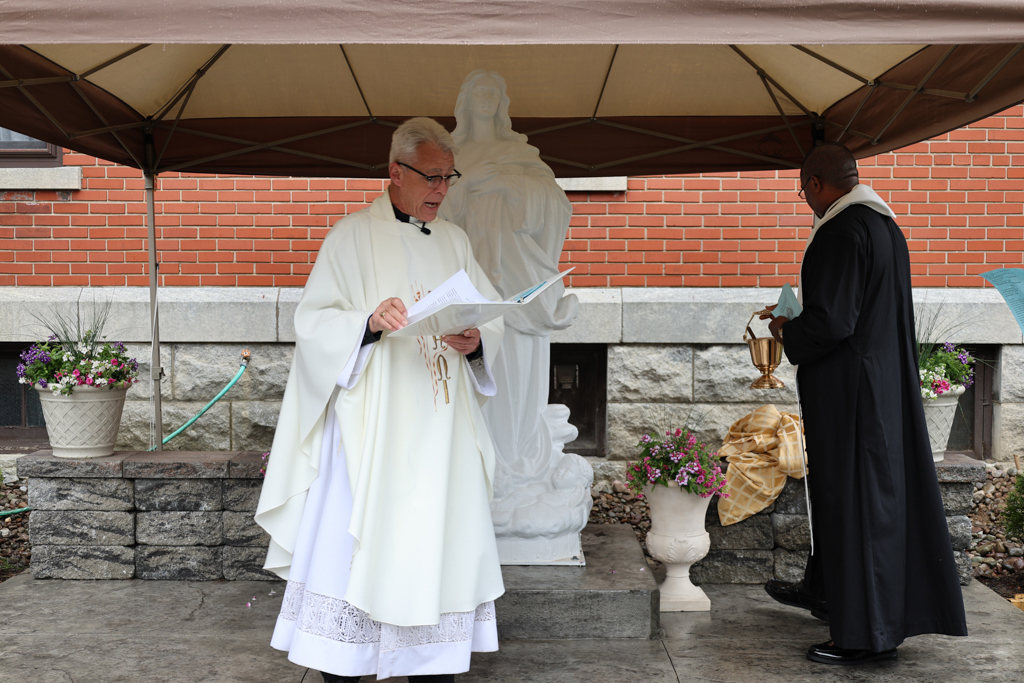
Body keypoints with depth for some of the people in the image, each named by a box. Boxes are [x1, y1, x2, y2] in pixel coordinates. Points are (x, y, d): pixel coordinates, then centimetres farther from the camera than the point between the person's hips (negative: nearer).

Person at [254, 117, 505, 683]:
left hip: (441, 431, 4)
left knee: (441, 546, 6)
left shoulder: (455, 242, 15)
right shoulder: (353, 236, 1)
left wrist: (475, 341, -11)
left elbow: (494, 321, 11)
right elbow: (313, 321, -4)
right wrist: (368, 323, -23)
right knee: (356, 546, -2)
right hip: (371, 428, -4)